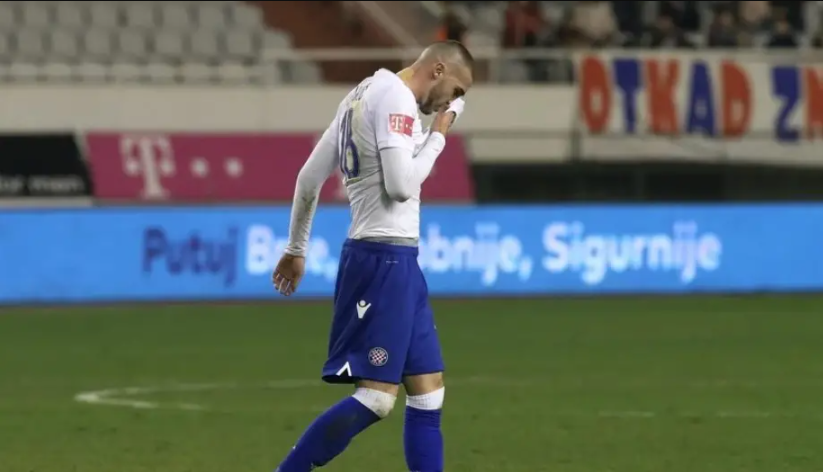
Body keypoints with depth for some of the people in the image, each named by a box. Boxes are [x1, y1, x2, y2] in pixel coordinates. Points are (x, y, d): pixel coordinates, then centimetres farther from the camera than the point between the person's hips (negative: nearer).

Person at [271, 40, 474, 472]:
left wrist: (295, 249, 27)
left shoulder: (363, 96, 16)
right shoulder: (395, 97, -12)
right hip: (385, 258, -11)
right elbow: (401, 184, -21)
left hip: (397, 261, 11)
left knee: (428, 388, 9)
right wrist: (438, 136, -5)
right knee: (377, 396, -13)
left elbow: (309, 177, 19)